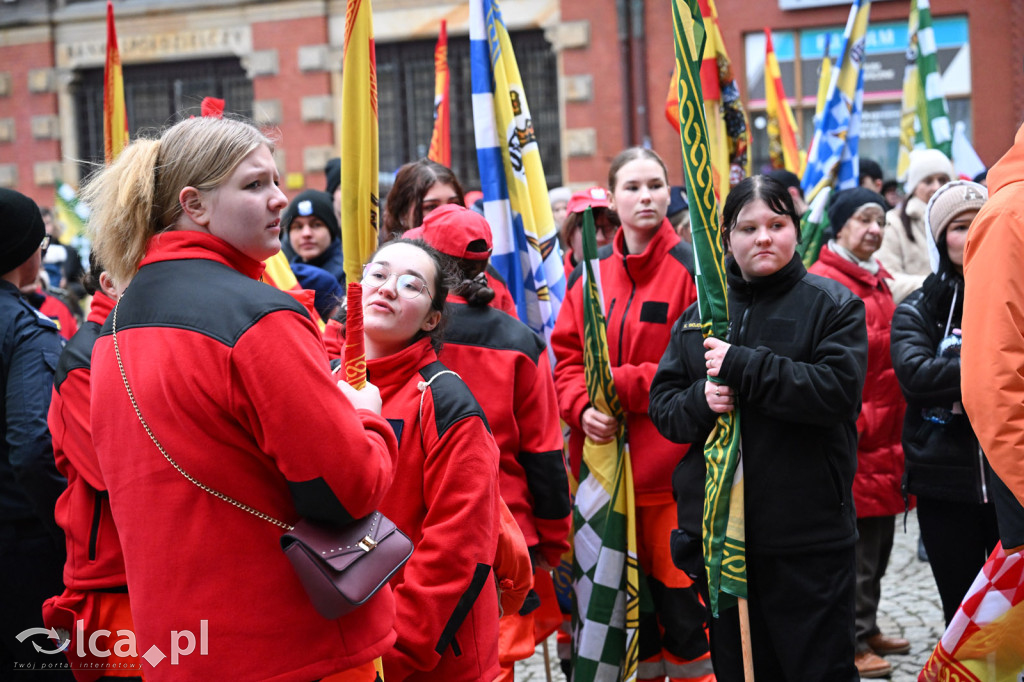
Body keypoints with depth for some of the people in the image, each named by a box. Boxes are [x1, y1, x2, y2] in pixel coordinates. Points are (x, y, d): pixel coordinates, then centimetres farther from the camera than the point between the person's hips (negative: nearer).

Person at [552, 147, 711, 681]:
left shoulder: (691, 267, -6)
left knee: (681, 592, -1)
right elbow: (567, 355, 10)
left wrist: (619, 384, -15)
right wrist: (583, 406, -9)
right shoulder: (591, 272, 9)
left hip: (671, 465, -5)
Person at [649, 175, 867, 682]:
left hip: (809, 543, -4)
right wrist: (700, 401, -12)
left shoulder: (834, 305, -1)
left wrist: (742, 366, -18)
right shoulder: (699, 315, 11)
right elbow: (662, 403, 10)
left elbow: (840, 389, -17)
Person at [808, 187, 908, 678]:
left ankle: (867, 629, 29)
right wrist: (852, 420, -17)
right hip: (849, 441, -9)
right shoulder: (822, 283, -13)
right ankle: (851, 642, 9)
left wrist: (896, 427, 17)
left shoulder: (877, 280, 15)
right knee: (854, 548, -1)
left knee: (878, 542, 16)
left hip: (884, 438, 9)